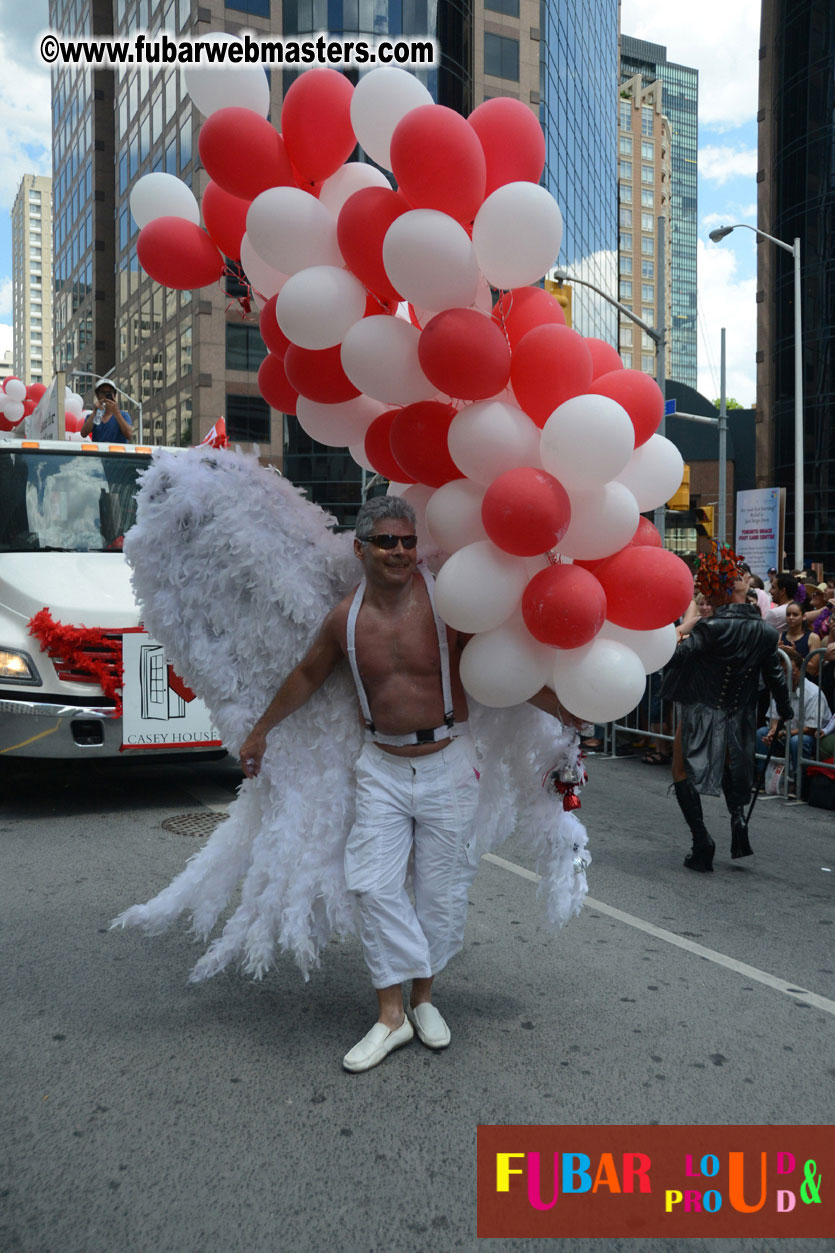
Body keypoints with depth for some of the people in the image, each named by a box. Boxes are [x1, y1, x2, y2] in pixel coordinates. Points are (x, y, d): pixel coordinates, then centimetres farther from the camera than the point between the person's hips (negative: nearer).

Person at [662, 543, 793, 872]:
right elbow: (776, 677, 6)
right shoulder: (766, 632, -2)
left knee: (683, 774, 6)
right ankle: (738, 814, 2)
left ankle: (702, 842, -2)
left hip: (701, 713, -5)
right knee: (730, 769, 27)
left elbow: (672, 657, -22)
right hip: (739, 718, 5)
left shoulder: (711, 628, -17)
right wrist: (785, 713, 19)